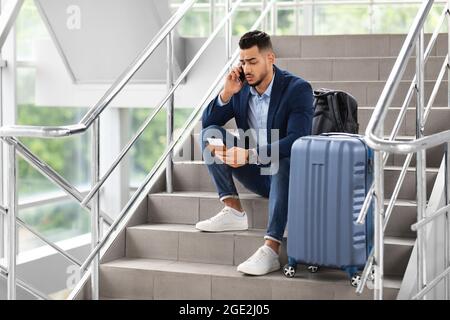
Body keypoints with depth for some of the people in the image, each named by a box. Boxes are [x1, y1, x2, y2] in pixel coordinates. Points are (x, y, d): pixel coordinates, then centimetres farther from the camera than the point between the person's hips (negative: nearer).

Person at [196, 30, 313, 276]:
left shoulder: (298, 89, -15)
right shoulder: (241, 87, 1)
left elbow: (297, 140, -28)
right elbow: (206, 123, 2)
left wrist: (250, 154, -39)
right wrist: (226, 93, -15)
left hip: (288, 172, -6)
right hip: (254, 174, 6)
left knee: (284, 160, -40)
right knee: (209, 133, -9)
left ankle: (271, 250, -49)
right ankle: (233, 211, -15)